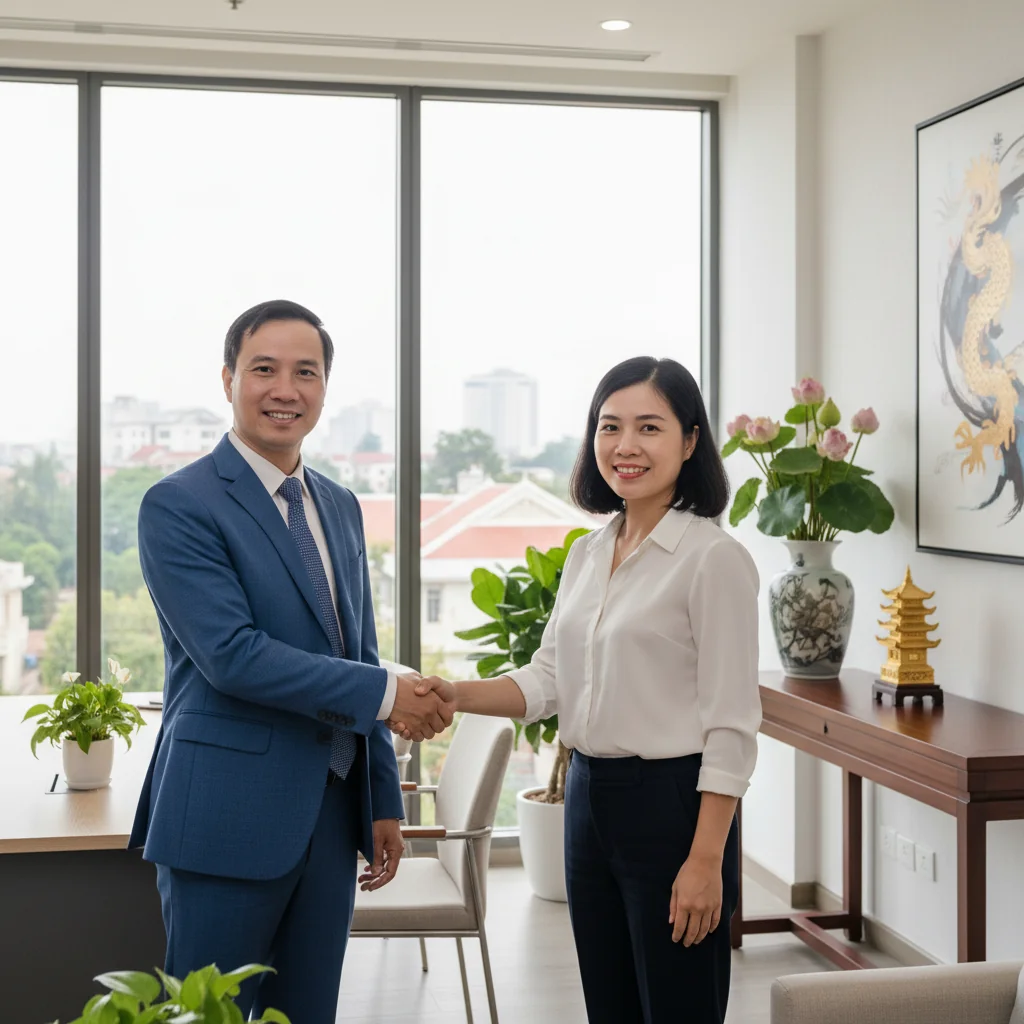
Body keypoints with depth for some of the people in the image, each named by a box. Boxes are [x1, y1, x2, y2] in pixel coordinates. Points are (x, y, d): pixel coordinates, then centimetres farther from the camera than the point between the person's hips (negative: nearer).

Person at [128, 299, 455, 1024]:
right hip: (228, 819, -6)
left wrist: (384, 801, 14)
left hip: (332, 814, 7)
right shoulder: (179, 505, -10)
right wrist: (386, 692, -15)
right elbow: (233, 656, -19)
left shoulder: (342, 508, 13)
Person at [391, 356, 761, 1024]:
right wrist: (454, 695, -7)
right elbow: (547, 679, 10)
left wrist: (706, 861, -17)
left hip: (672, 805, -7)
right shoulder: (588, 554, 10)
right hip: (590, 799, 7)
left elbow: (731, 726, -15)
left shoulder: (715, 559, -13)